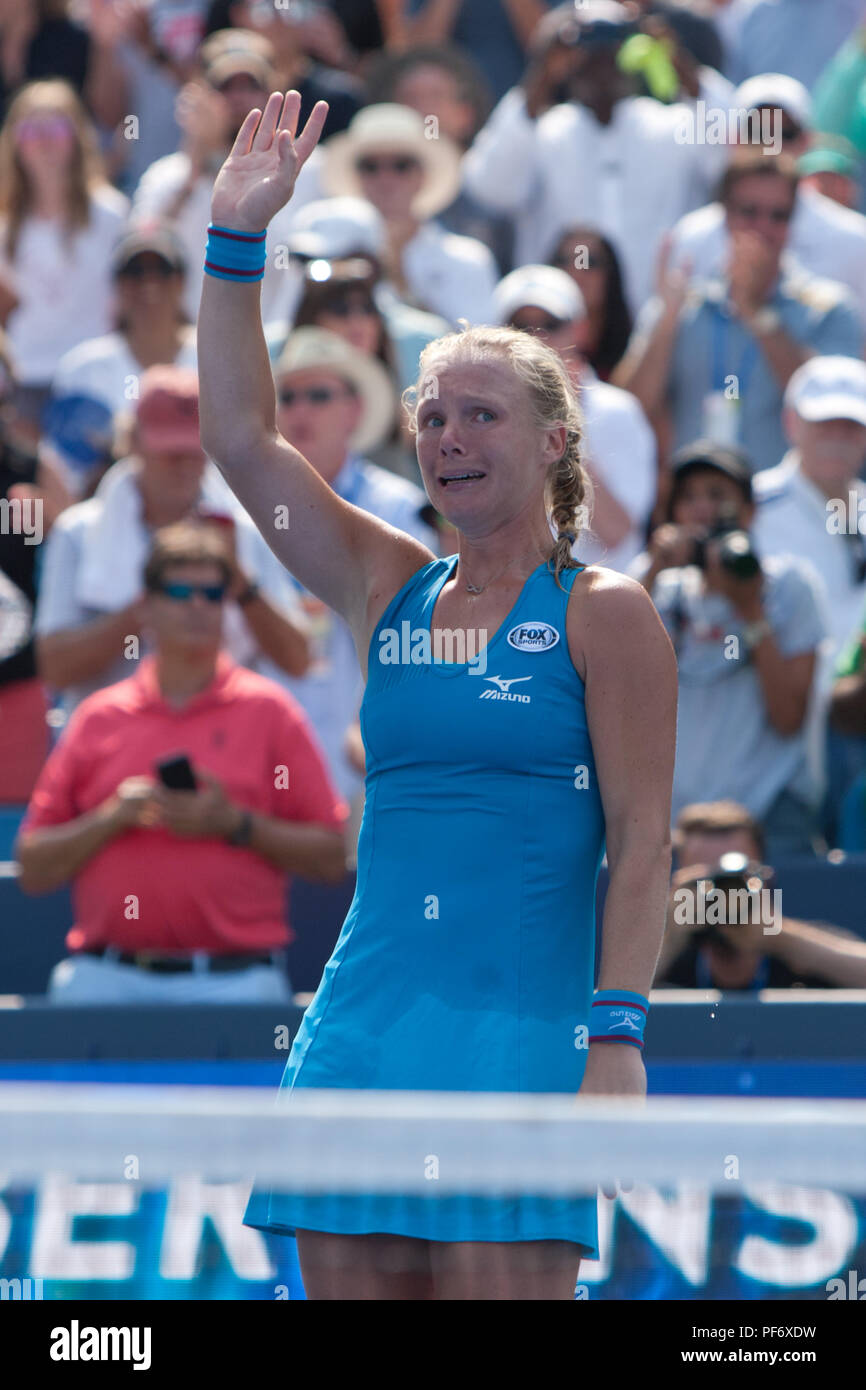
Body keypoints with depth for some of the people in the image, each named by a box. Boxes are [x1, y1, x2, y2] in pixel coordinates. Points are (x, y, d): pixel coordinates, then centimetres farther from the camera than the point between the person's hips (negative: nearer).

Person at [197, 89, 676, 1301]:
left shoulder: (603, 617, 0)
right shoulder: (390, 594, 14)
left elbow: (642, 843, -4)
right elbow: (241, 440, 11)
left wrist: (616, 1034, -13)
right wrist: (237, 241, 6)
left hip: (519, 1032, -5)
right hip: (362, 1027, 5)